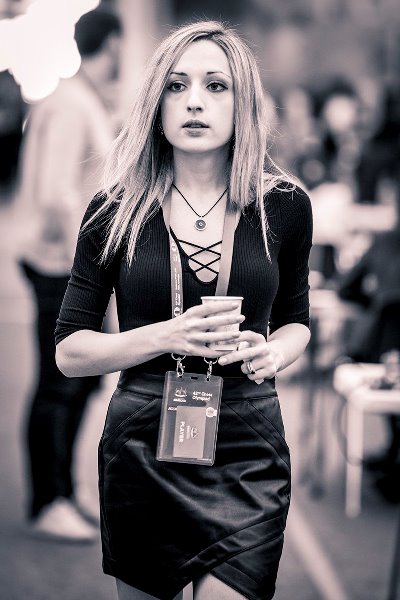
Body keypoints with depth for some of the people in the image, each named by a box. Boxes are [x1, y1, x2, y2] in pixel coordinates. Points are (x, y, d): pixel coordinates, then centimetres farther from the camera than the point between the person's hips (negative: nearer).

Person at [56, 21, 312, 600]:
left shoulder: (284, 206, 0)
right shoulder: (116, 211, -2)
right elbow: (68, 352, -1)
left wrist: (273, 352, -7)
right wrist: (167, 337, -16)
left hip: (247, 453, 0)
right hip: (142, 445, 1)